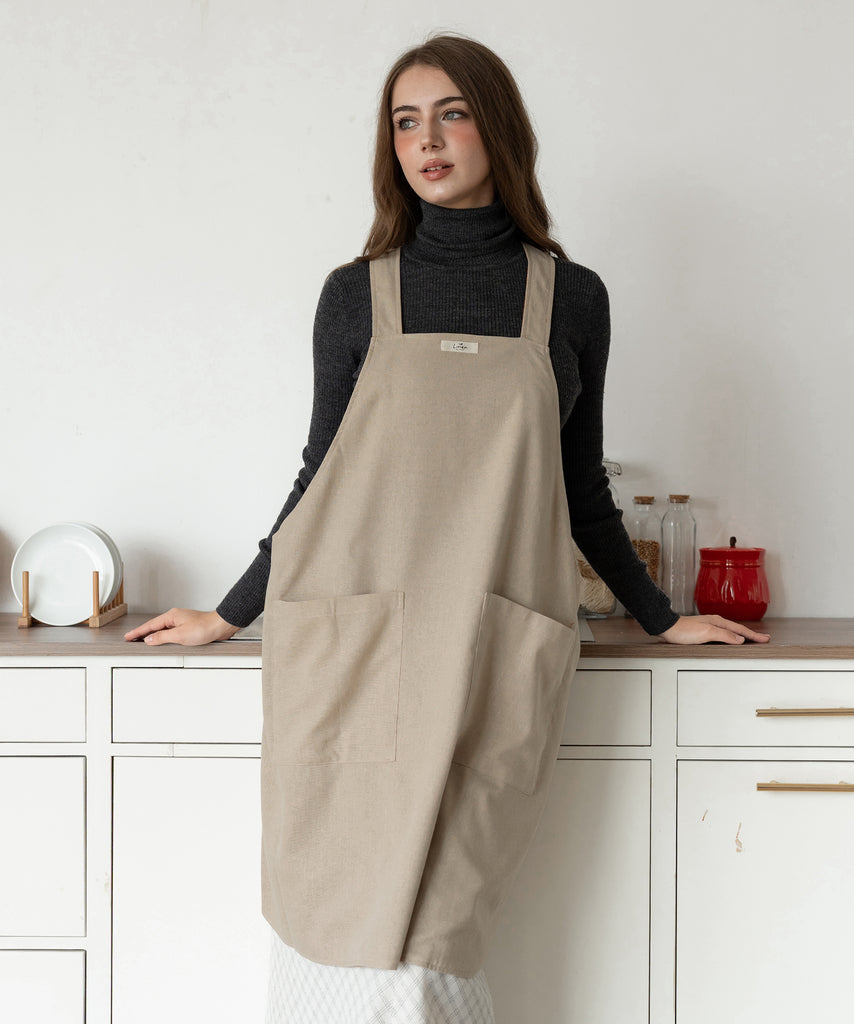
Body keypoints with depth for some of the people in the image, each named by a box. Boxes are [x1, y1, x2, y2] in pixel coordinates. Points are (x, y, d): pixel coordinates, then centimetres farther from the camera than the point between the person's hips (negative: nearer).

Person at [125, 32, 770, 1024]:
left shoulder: (571, 298, 10)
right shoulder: (356, 294, 10)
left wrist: (662, 617, 25)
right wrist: (229, 614, 19)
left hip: (491, 661, 0)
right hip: (349, 649, 1)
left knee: (422, 934, -8)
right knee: (340, 926, -3)